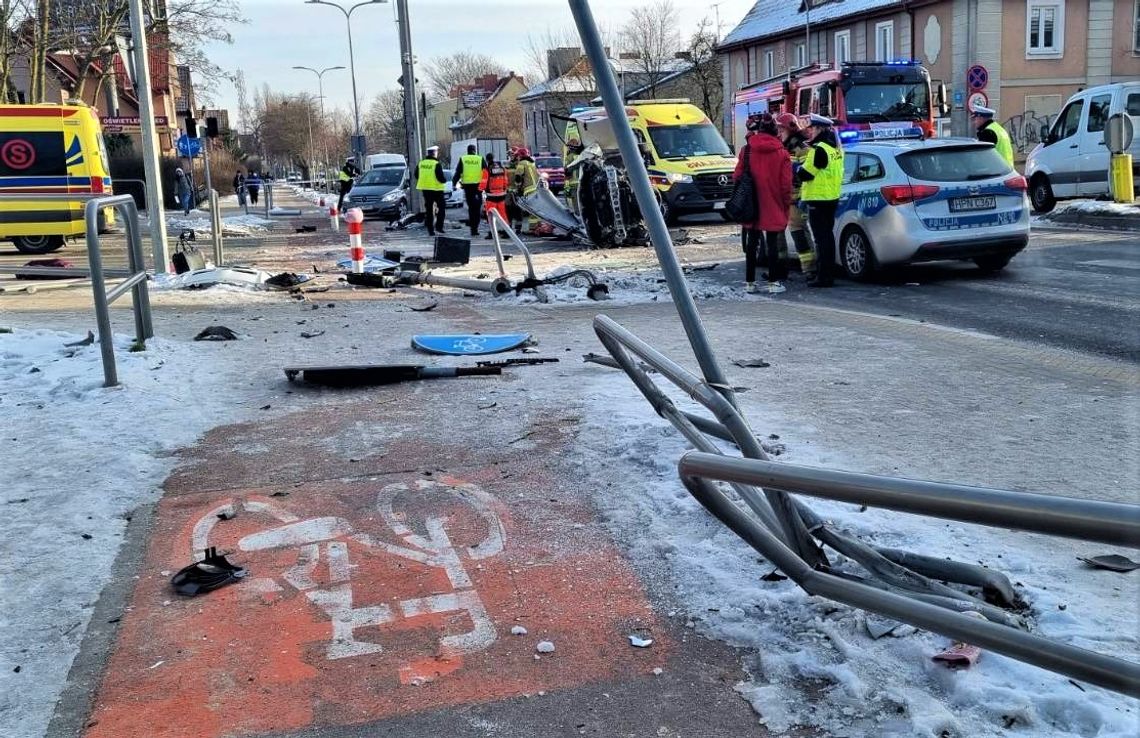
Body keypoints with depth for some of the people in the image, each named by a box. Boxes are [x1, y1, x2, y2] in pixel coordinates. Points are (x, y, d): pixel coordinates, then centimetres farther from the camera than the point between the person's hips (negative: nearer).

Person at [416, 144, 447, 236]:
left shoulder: (421, 163, 4)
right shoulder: (436, 164, -15)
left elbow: (417, 176, 12)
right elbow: (441, 178, -18)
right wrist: (445, 180, 3)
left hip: (425, 189, 5)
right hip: (436, 189, -5)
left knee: (428, 209, 9)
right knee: (441, 206, 10)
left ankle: (430, 229, 8)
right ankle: (439, 226, 2)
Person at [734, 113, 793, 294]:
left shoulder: (746, 151, -3)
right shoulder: (782, 153, -5)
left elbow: (737, 177, -1)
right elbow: (786, 184, -6)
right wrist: (786, 204, 5)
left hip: (751, 207, 1)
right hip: (773, 208, -1)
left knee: (752, 243, 11)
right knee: (772, 244, 4)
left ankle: (750, 281, 13)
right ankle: (774, 282, 4)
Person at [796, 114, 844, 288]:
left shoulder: (819, 149, -18)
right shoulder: (834, 148, 13)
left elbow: (804, 174, -18)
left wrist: (799, 168, 2)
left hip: (818, 200, -10)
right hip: (832, 198, 10)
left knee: (821, 238, -7)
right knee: (828, 235, 15)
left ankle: (823, 276, -5)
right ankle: (829, 274, 21)